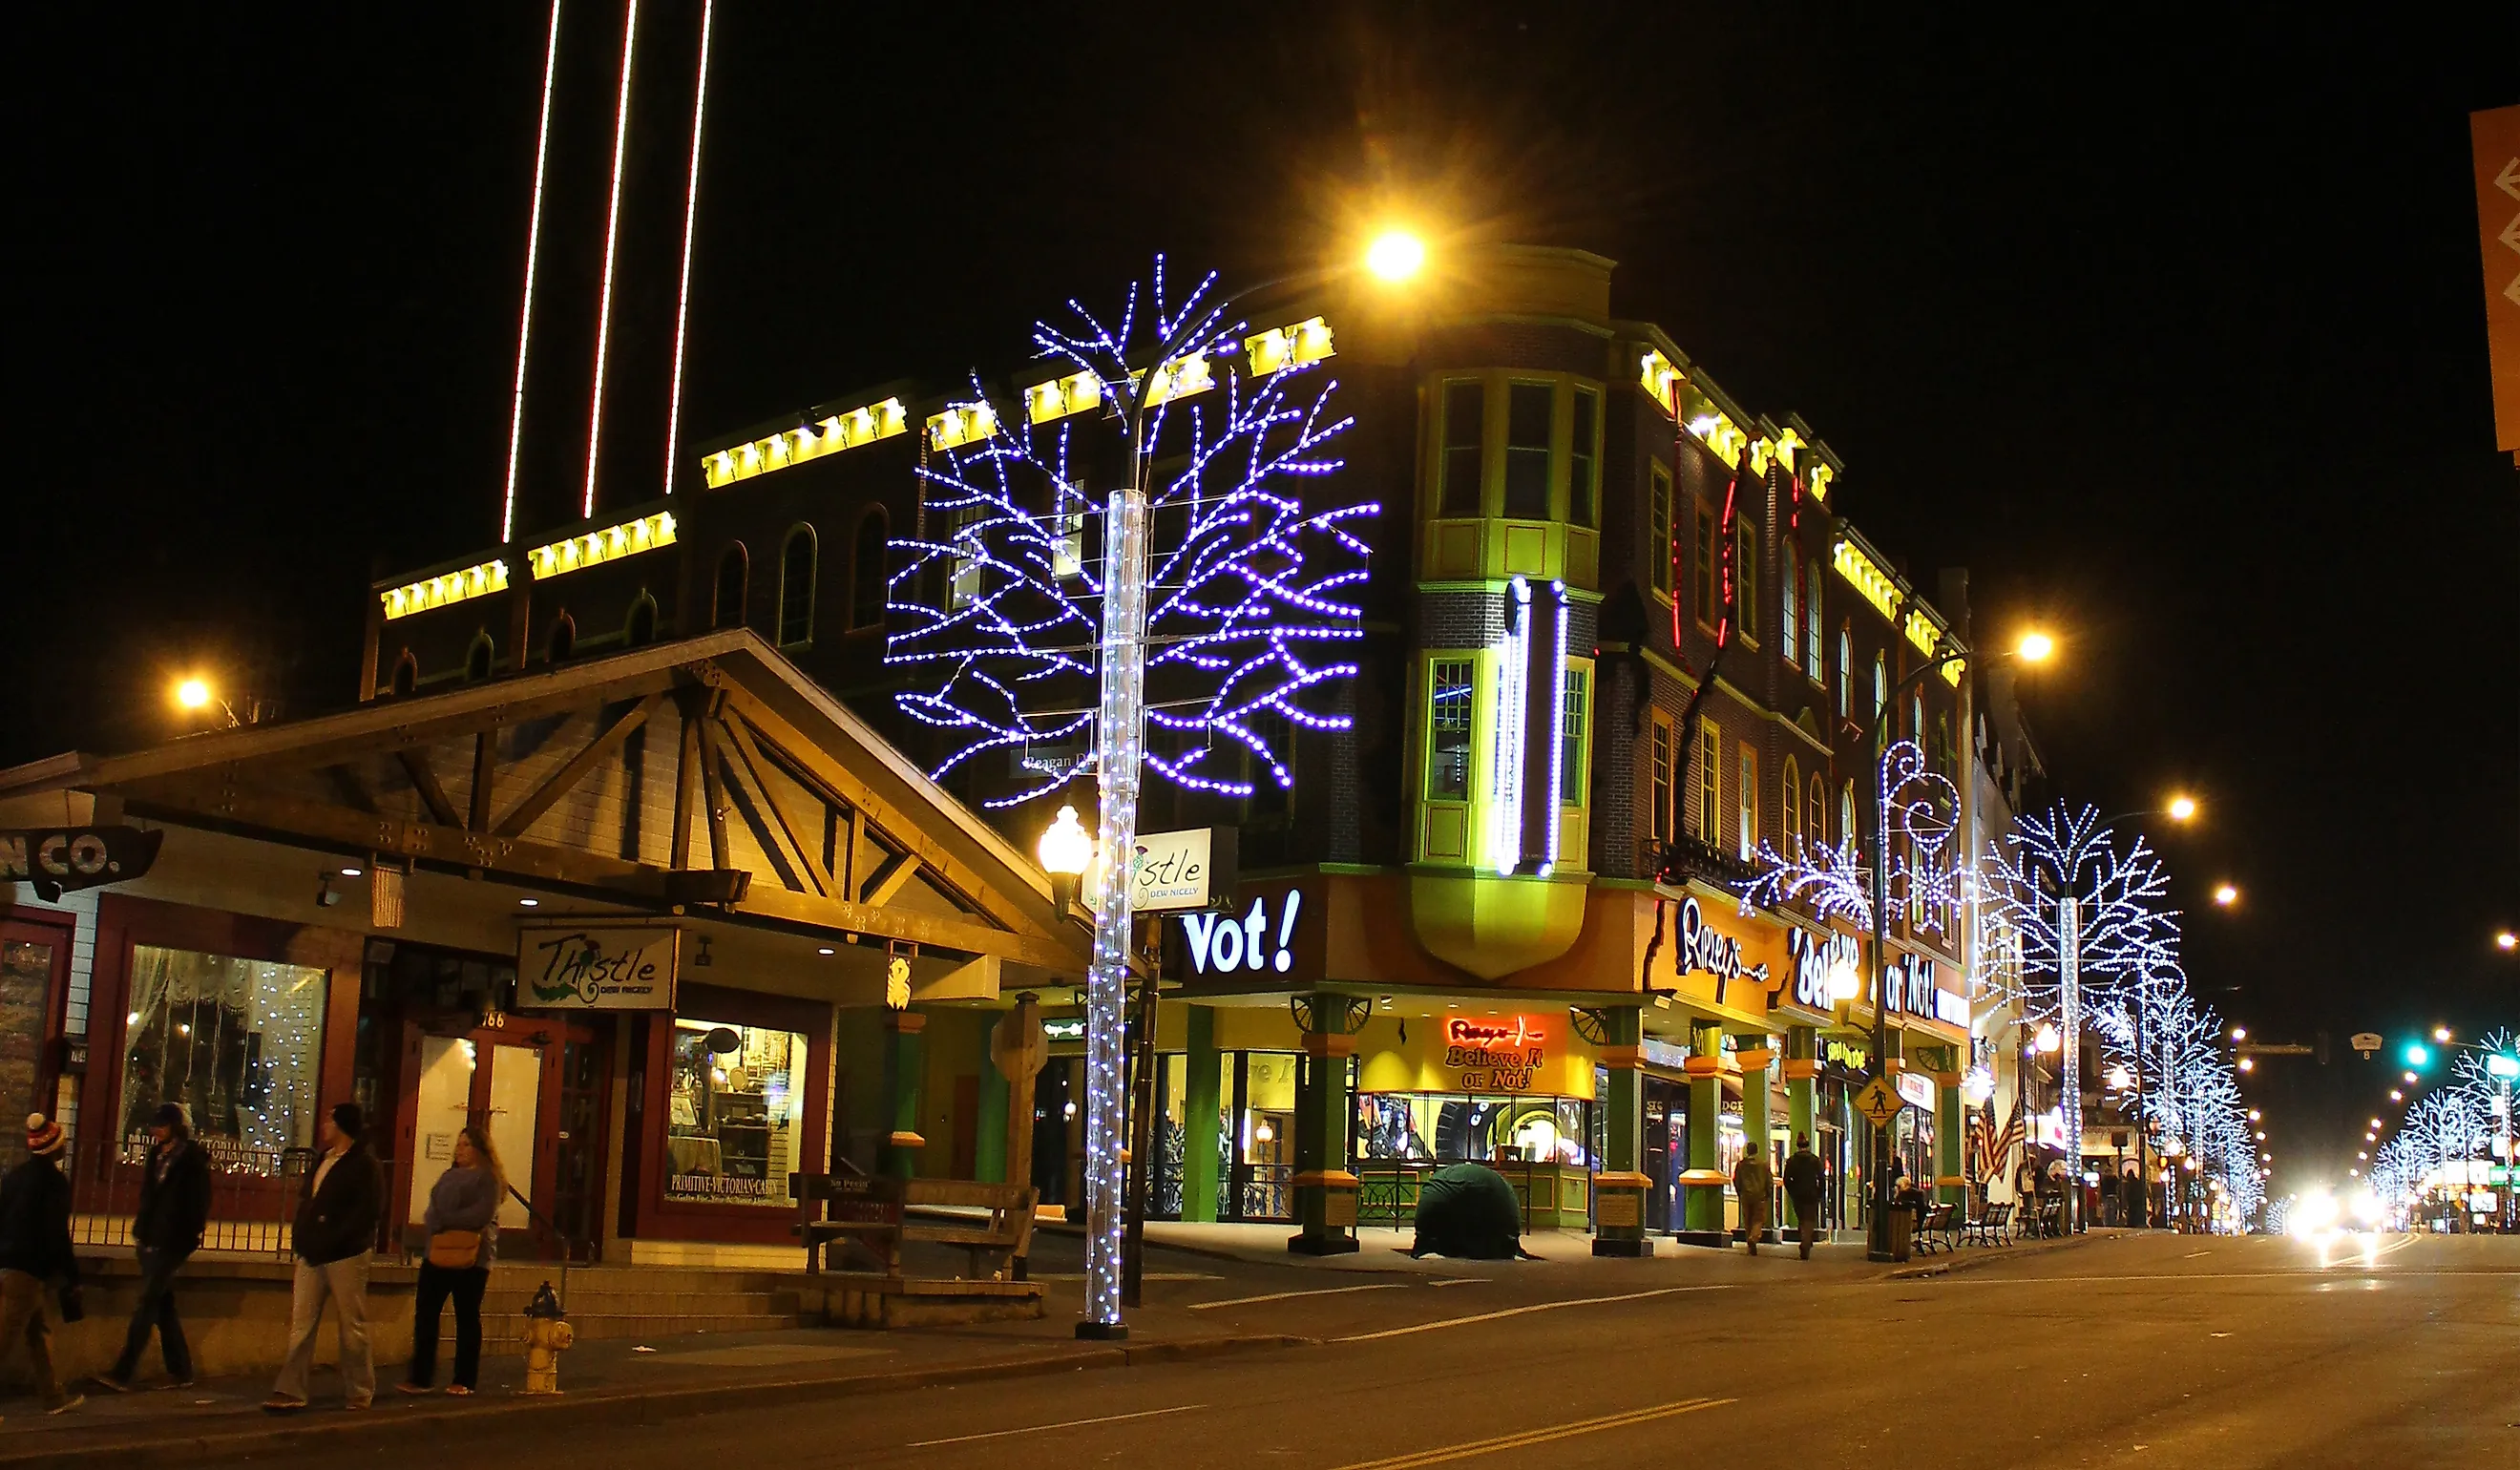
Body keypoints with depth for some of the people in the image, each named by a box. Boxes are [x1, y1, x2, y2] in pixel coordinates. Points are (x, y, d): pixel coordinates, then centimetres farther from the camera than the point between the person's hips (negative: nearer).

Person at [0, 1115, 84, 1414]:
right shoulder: (54, 1182, -12)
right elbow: (57, 1235, -16)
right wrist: (71, 1277, -9)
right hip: (27, 1270, -8)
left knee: (38, 1333, 17)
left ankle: (54, 1396, 23)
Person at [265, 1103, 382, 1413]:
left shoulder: (363, 1164, -9)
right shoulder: (323, 1160, 16)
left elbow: (367, 1211, -17)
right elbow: (306, 1200, 20)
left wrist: (332, 1239, -22)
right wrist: (301, 1235, 2)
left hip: (346, 1256, -8)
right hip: (312, 1256, 8)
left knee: (353, 1325, 1)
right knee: (301, 1324, 3)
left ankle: (360, 1393, 10)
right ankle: (291, 1391, 3)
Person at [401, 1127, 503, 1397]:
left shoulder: (488, 1177, -1)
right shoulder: (449, 1176, 21)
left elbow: (482, 1213, -14)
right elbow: (433, 1211, 16)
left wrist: (443, 1221, -15)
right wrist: (431, 1222, -8)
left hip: (471, 1256, -6)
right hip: (438, 1253, 6)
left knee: (467, 1317, 2)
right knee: (424, 1314, -3)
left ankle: (464, 1380, 8)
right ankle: (420, 1377, 1)